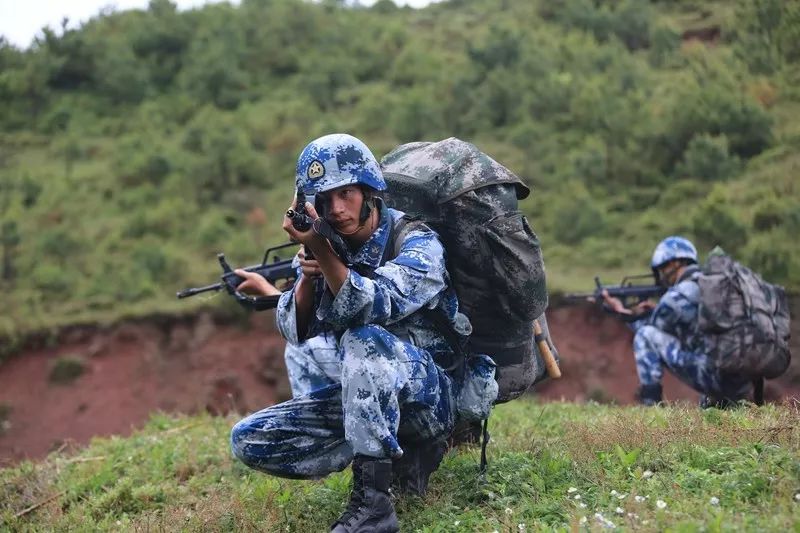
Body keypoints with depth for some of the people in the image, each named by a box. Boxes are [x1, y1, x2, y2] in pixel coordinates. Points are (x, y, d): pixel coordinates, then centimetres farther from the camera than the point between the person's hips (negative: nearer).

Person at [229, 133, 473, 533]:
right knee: (248, 440, -8)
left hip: (427, 393, -6)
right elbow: (294, 332, -3)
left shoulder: (417, 243, -12)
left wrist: (323, 252, -36)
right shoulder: (326, 247, 4)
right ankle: (403, 455, -3)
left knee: (364, 340, -36)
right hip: (359, 399, 6)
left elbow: (374, 307, -30)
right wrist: (308, 274, -19)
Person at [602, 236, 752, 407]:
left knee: (646, 334, -1)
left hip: (715, 376, -8)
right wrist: (656, 310, 23)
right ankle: (720, 400, 23)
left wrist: (623, 311, 26)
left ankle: (650, 405, -2)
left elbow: (648, 330, 12)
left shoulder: (677, 295, -5)